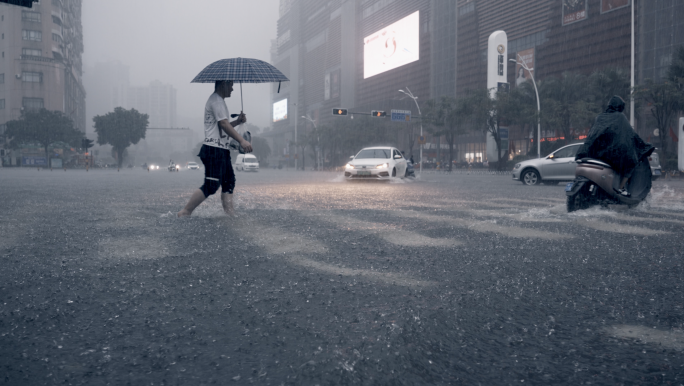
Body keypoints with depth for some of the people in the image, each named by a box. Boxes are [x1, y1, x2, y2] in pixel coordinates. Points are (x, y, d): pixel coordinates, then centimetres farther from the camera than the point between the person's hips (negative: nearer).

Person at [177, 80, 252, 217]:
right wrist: (242, 140, -25)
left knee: (229, 181, 9)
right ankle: (185, 212, -6)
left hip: (221, 150, 11)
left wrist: (237, 121, 11)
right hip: (214, 150, -11)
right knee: (211, 186, -12)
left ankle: (229, 211, 9)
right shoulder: (216, 100, -10)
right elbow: (224, 124, -20)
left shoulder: (218, 101, 23)